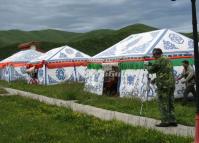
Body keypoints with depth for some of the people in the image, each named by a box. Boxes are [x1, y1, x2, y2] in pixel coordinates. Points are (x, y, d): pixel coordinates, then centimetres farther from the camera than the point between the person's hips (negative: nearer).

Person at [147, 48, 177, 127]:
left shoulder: (159, 61, -10)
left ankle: (165, 122, -2)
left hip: (163, 85, -9)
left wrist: (149, 66, 21)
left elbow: (151, 70, -1)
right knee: (170, 103, 11)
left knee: (163, 104, -3)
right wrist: (155, 79, 27)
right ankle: (172, 121, 13)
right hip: (171, 84, 9)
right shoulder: (167, 60, 18)